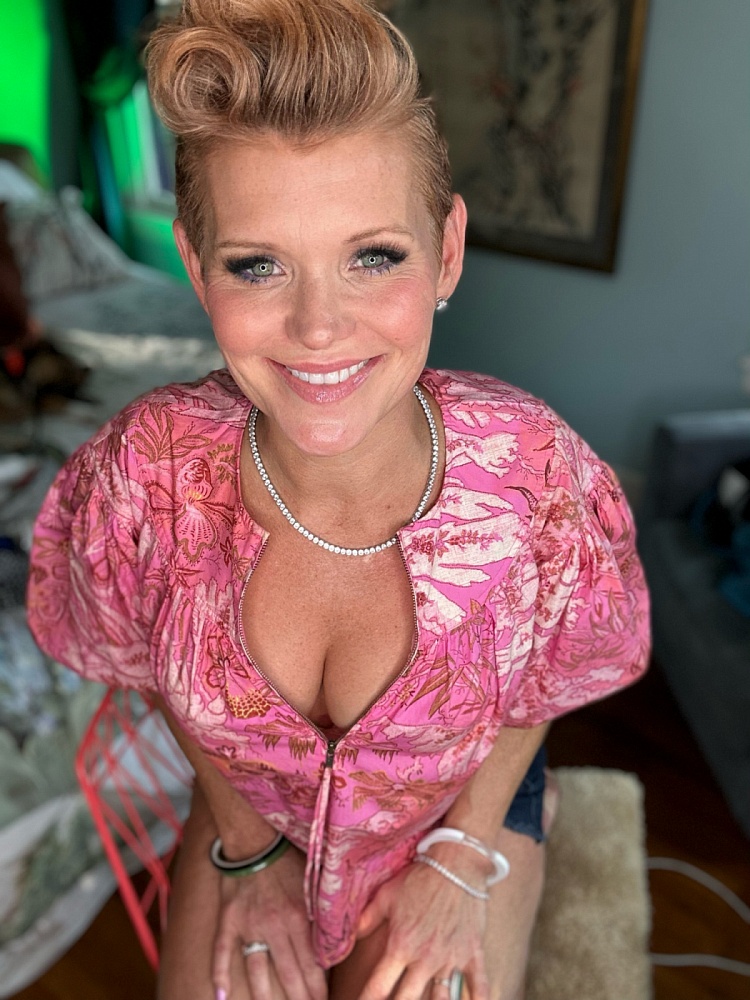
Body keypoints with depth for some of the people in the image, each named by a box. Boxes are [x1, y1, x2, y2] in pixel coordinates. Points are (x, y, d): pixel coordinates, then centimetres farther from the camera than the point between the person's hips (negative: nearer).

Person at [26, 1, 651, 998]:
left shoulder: (538, 473, -31)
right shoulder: (138, 476, -29)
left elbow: (542, 679, -9)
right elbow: (155, 670, -7)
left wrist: (464, 858, -10)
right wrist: (246, 849, -3)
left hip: (466, 799, 0)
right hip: (250, 806, 1)